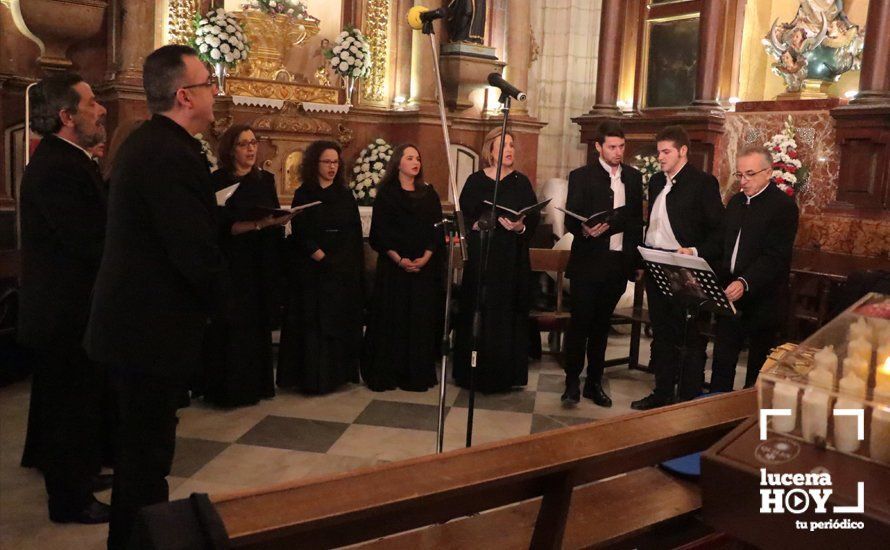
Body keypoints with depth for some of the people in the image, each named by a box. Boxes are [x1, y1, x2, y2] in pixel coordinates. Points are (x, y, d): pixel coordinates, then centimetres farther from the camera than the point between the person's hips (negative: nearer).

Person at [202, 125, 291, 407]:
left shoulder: (266, 179, 11)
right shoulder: (218, 181, -6)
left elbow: (276, 217, 13)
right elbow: (222, 226, -13)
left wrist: (280, 220, -9)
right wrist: (258, 225, -24)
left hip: (264, 266, 5)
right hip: (233, 265, -5)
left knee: (260, 324, 9)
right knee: (235, 326, -1)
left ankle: (258, 383, 20)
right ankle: (231, 388, 9)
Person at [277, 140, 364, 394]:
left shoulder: (346, 196, 11)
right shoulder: (303, 195, 1)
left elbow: (355, 234, 7)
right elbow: (301, 235, -6)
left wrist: (343, 263, -6)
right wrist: (324, 260, -14)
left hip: (345, 273, 3)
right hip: (312, 272, -3)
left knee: (342, 323, 4)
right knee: (313, 324, -3)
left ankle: (338, 373, 13)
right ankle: (313, 378, 3)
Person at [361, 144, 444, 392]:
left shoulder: (429, 193, 10)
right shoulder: (386, 193, 3)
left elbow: (437, 229, 4)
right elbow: (380, 231, -3)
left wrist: (425, 258, -11)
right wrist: (399, 259, -15)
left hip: (426, 266, 2)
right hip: (394, 266, -2)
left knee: (422, 319, 2)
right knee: (392, 318, -2)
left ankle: (419, 373, 9)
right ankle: (386, 373, 7)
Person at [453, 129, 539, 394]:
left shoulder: (521, 182, 7)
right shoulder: (476, 180, 4)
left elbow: (534, 219, 1)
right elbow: (464, 217, 1)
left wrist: (521, 228, -19)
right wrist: (478, 225, -17)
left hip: (513, 259, 2)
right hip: (481, 256, -1)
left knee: (509, 313, 2)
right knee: (479, 312, -1)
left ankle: (505, 372, 11)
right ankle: (477, 372, 9)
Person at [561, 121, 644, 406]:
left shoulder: (633, 177, 11)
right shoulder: (581, 176, -2)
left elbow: (637, 219, 14)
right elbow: (570, 220, -6)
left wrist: (636, 259, 9)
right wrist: (585, 230, -27)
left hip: (619, 262, 4)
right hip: (588, 262, -4)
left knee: (602, 324, 11)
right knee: (580, 322, -2)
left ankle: (594, 382, 20)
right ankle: (572, 382, 9)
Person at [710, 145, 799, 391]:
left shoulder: (783, 206, -11)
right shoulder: (735, 202, 12)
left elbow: (776, 257, -20)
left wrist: (745, 283, -32)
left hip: (762, 300, -6)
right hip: (730, 296, 6)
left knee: (758, 366, 8)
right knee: (722, 361, 8)